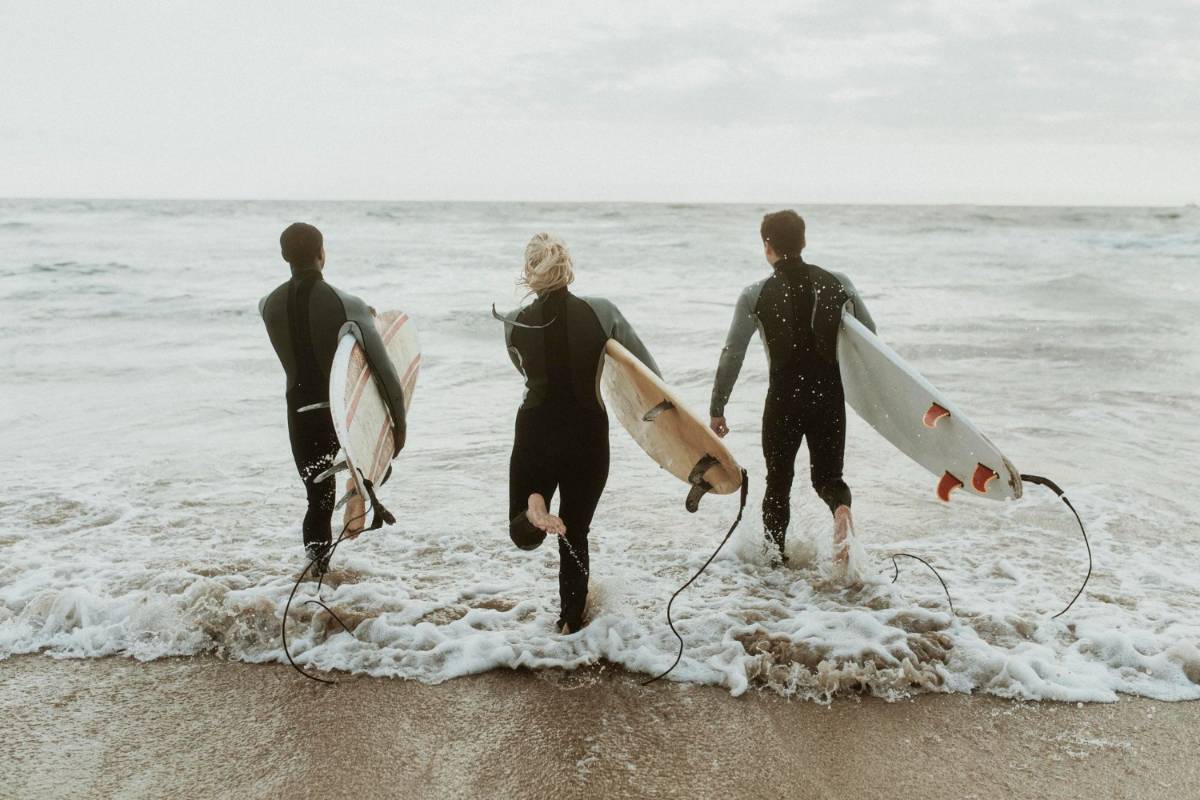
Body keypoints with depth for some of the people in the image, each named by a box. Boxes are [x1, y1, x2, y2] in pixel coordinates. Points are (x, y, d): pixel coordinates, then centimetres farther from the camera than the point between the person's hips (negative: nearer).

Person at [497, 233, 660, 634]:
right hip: (589, 438, 0)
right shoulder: (601, 312, -9)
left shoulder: (516, 324, -6)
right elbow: (650, 374, -2)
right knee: (576, 534, 19)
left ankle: (533, 513, -20)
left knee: (523, 534, 14)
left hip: (536, 435, 0)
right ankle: (573, 618, 25)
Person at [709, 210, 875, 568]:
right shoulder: (837, 283, 1)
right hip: (830, 396, 2)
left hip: (783, 399, -2)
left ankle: (775, 556, 21)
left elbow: (732, 355, -7)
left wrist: (717, 408, 1)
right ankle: (841, 509, -19)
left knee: (778, 480, 17)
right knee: (827, 476, 15)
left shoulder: (755, 295, -7)